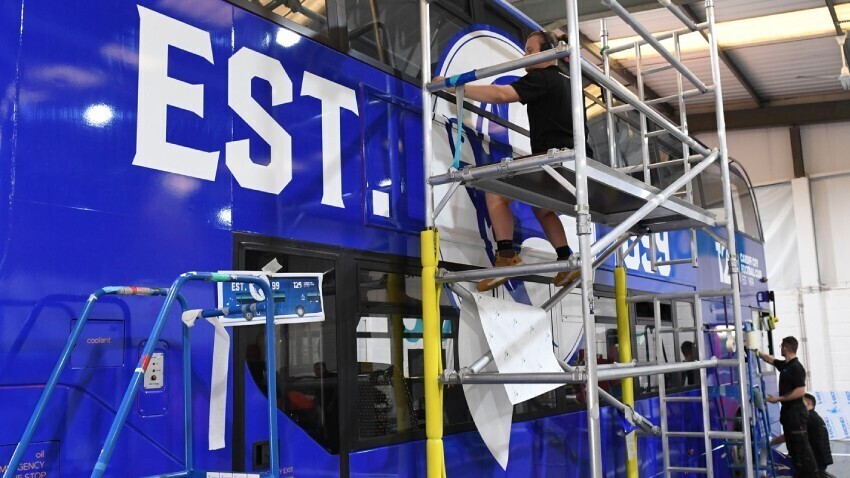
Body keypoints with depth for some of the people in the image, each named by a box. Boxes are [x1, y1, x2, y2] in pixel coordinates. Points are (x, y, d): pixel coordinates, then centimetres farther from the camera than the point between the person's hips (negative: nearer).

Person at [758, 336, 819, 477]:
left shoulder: (796, 367, -17)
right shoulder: (784, 365, 11)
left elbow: (800, 391, -23)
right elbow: (769, 359, 28)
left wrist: (778, 399, -20)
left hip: (796, 412, -9)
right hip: (787, 411, 9)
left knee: (802, 446, -7)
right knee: (792, 446, 12)